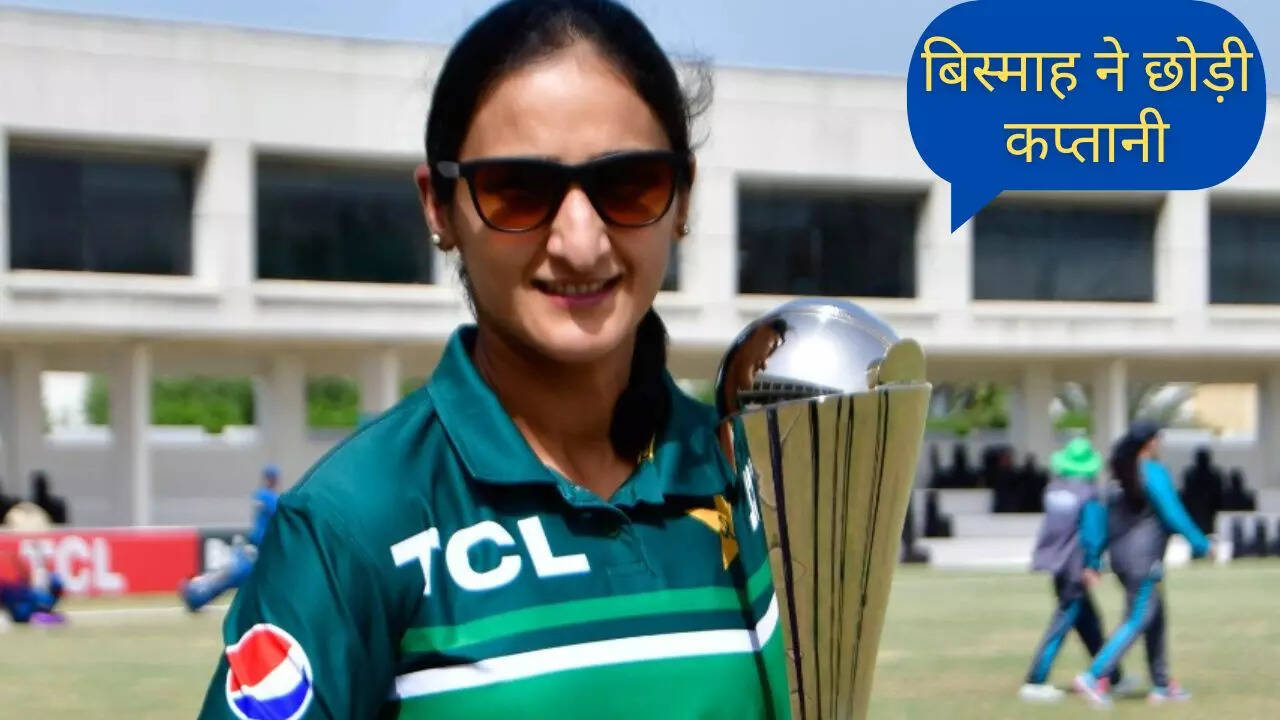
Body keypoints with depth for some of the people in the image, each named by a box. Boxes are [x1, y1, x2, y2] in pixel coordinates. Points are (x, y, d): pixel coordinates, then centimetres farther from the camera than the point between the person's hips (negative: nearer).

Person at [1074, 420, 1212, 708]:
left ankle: (1162, 685, 21)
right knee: (1137, 620, -7)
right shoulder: (1154, 473, -13)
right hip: (1144, 558, -9)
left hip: (1121, 553, 9)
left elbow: (1108, 519, 13)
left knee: (1155, 619, 16)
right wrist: (1201, 545, -6)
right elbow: (1173, 515, -15)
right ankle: (1093, 677, -15)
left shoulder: (1121, 473, 10)